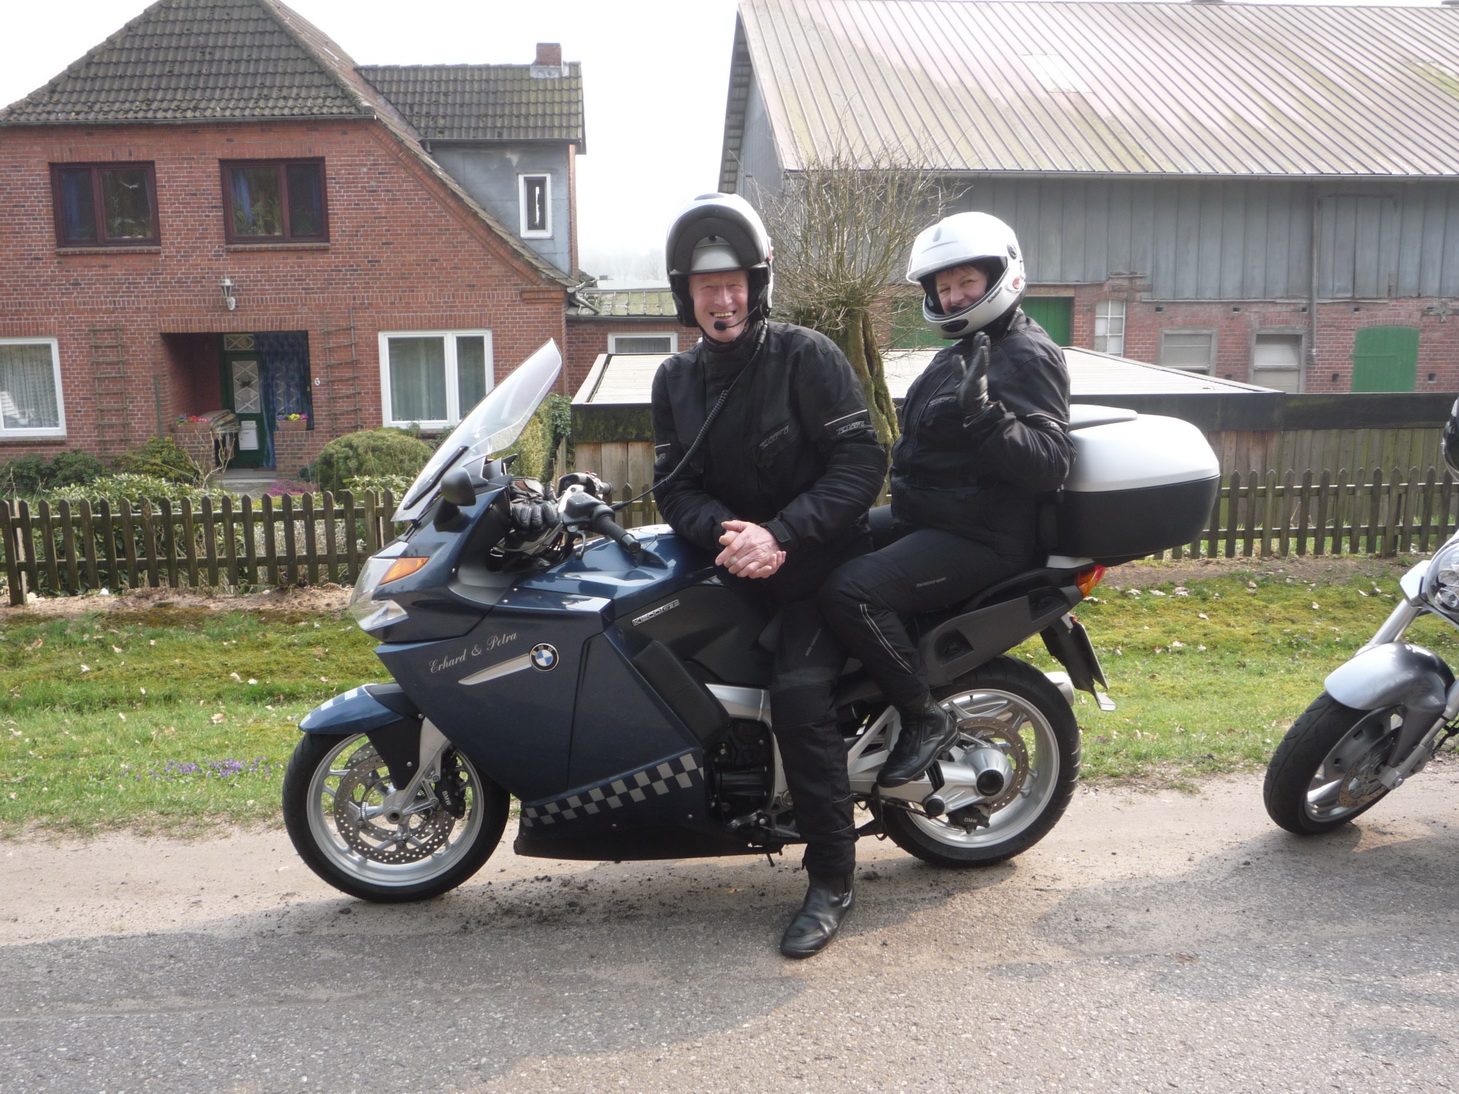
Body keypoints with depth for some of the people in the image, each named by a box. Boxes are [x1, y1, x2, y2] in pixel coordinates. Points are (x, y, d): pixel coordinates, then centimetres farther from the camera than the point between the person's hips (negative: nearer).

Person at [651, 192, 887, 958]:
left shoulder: (807, 356, -9)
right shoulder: (675, 380, 7)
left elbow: (861, 462, -15)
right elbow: (674, 485, 0)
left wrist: (779, 534, -25)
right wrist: (724, 532, -22)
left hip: (820, 558, -6)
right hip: (731, 556, 6)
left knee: (798, 692, -24)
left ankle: (831, 878, -9)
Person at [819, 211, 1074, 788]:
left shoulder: (1026, 355, -11)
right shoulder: (961, 352, 19)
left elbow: (1051, 462, -23)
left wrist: (984, 415, -36)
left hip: (981, 538, -10)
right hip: (923, 520, 11)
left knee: (851, 592, -29)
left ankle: (926, 717, -10)